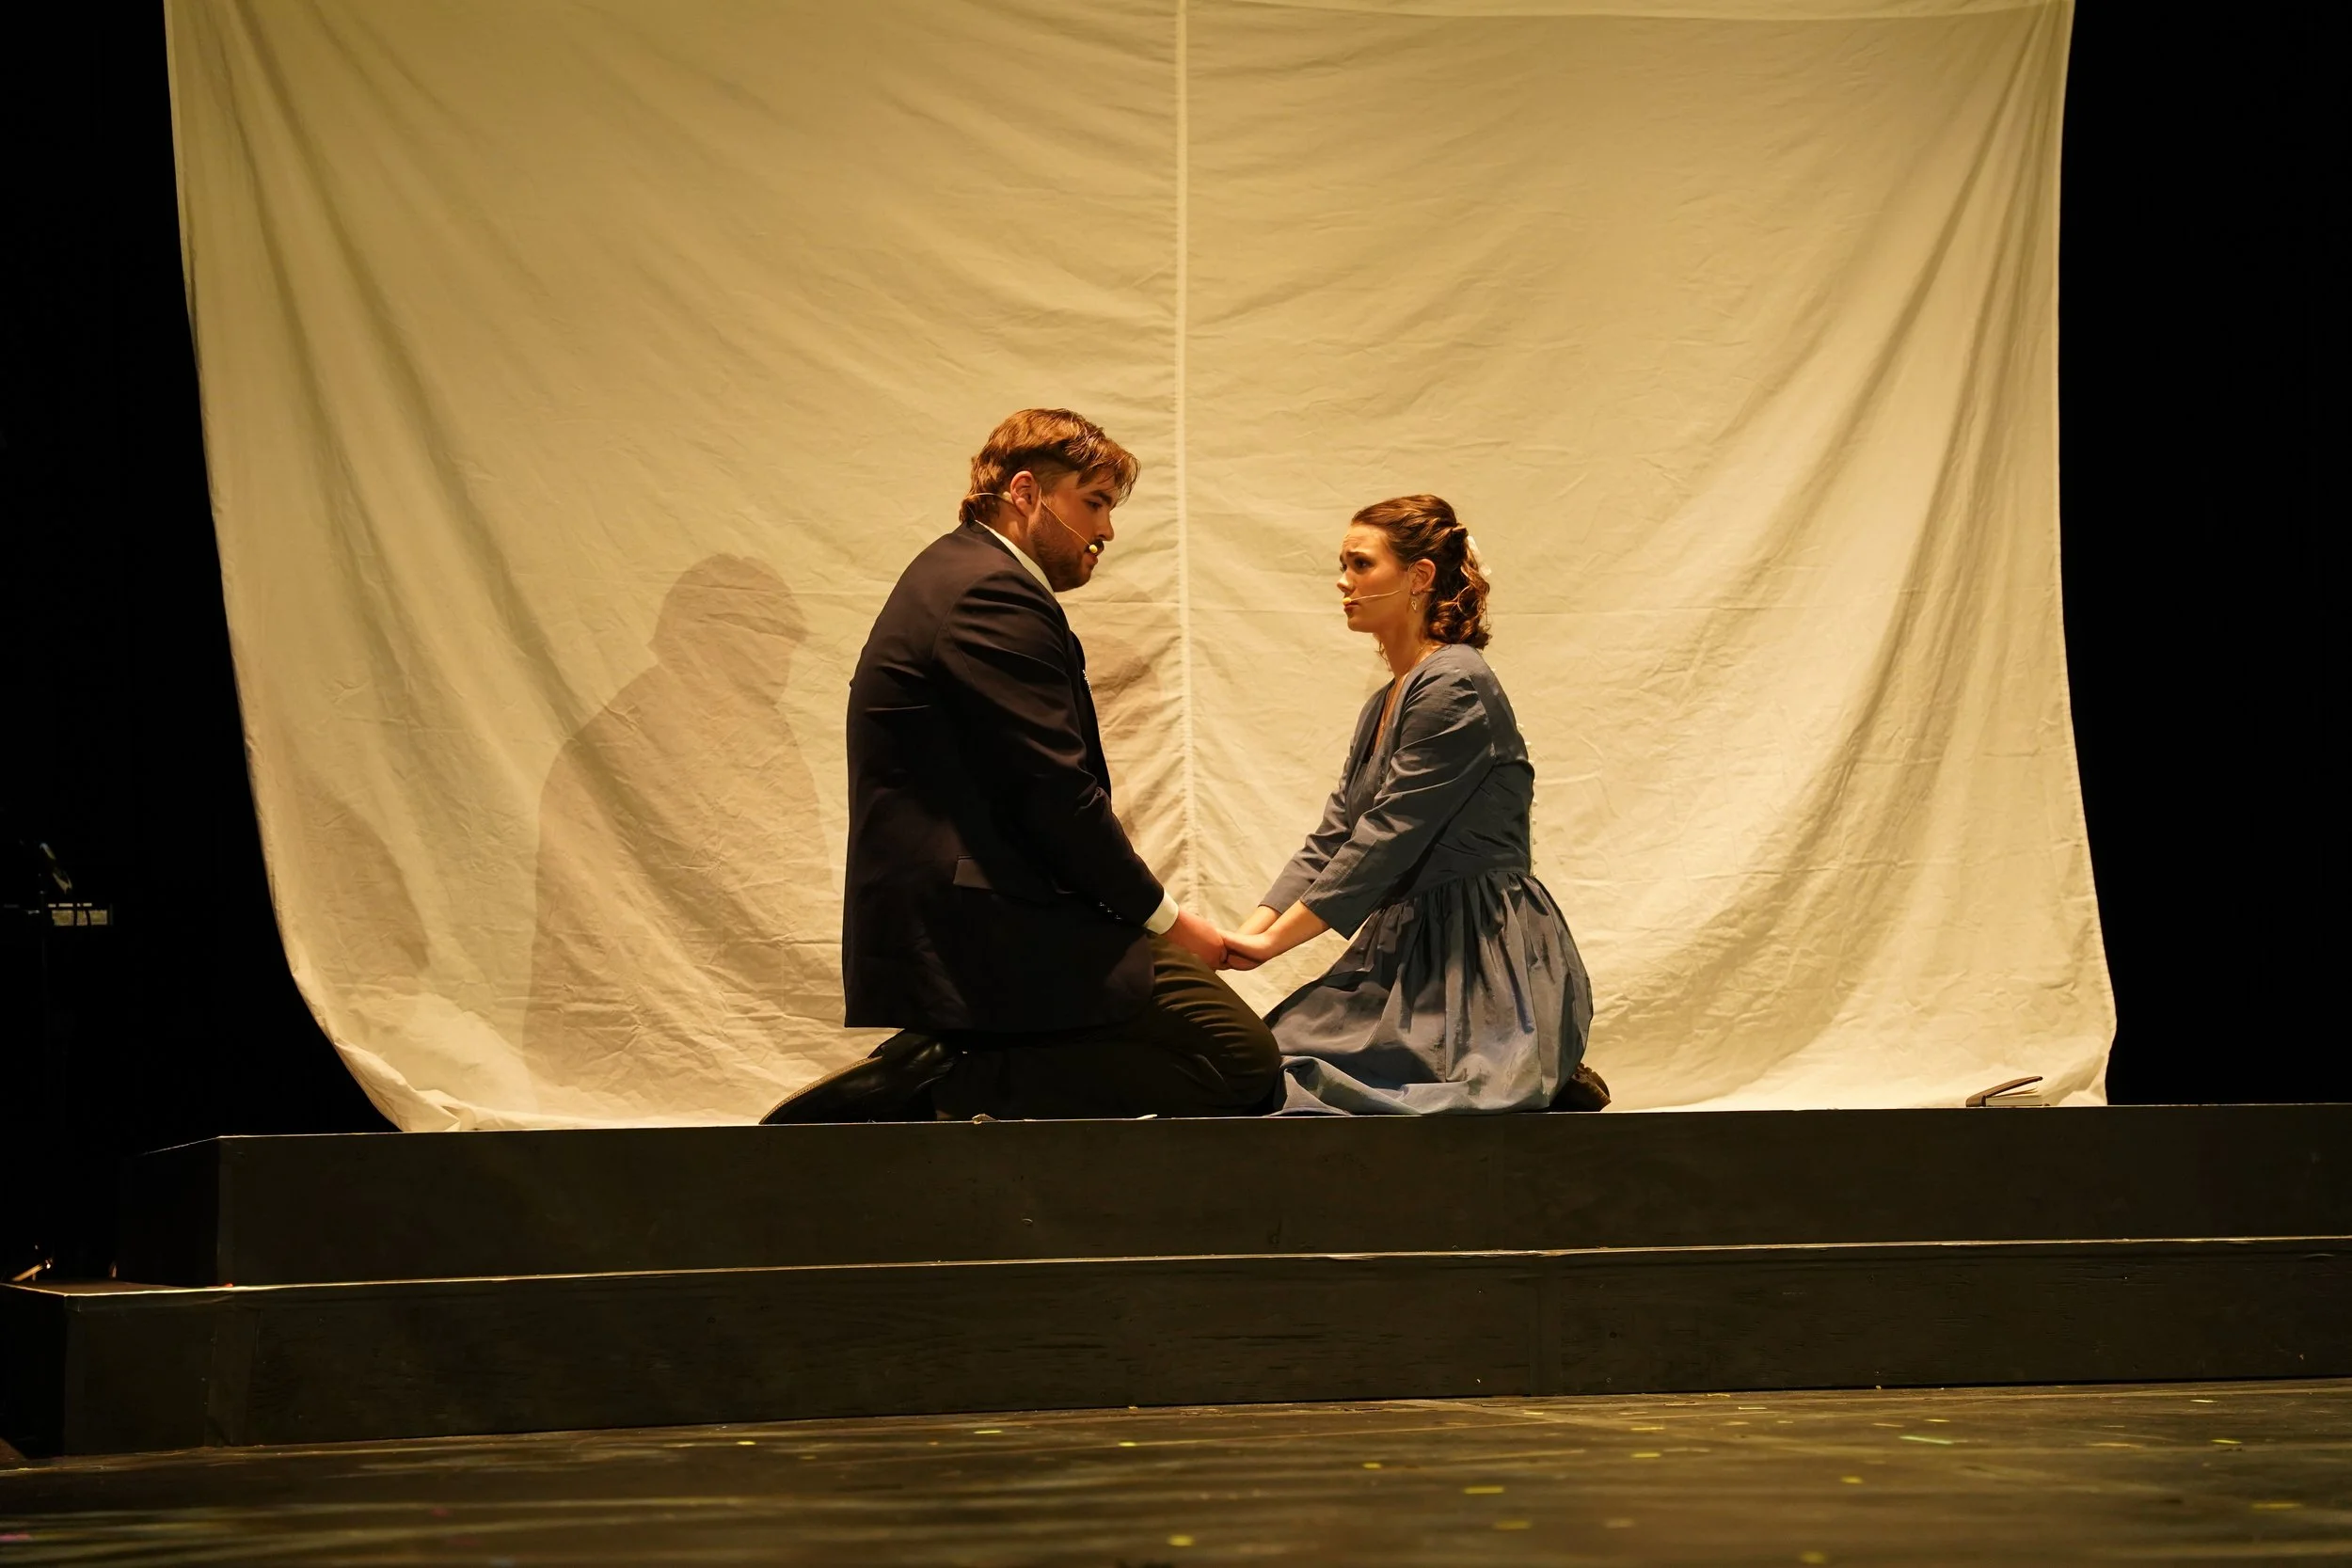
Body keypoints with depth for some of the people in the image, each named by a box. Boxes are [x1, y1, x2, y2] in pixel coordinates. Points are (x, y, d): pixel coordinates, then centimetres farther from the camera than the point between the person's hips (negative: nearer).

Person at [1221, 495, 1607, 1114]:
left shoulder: (1456, 689, -12)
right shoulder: (1383, 707, 18)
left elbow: (1384, 841, -16)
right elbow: (1329, 842, 14)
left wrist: (1273, 940, -14)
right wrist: (1248, 934, -1)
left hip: (1483, 957, -9)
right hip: (1404, 953, 10)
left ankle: (1550, 1089, -4)